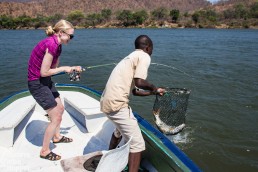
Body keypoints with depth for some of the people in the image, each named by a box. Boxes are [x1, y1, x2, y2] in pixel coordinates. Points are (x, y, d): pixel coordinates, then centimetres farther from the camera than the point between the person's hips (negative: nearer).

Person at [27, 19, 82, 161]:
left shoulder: (57, 46, 5)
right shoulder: (51, 44, -24)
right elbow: (44, 72, -24)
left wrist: (72, 68, 3)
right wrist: (64, 68, -13)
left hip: (46, 81, 10)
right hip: (37, 84, -10)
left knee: (60, 109, 22)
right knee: (56, 117, -3)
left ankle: (56, 137, 45)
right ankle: (44, 151, 13)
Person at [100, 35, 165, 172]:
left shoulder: (131, 57, 23)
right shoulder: (144, 56, -3)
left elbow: (135, 91, 26)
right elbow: (139, 82, -20)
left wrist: (154, 92, 36)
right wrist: (153, 88, 0)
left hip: (107, 101, 10)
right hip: (117, 103, -10)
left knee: (120, 129, 35)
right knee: (137, 144, -2)